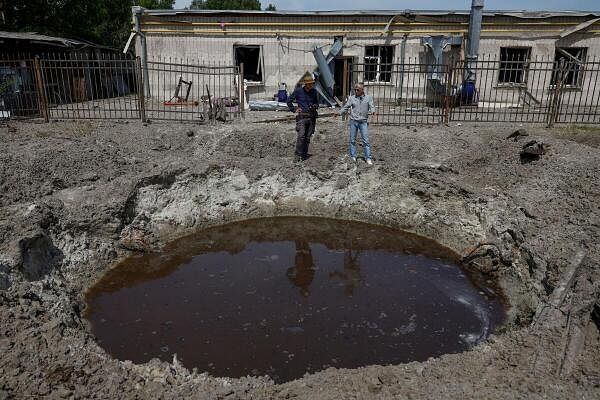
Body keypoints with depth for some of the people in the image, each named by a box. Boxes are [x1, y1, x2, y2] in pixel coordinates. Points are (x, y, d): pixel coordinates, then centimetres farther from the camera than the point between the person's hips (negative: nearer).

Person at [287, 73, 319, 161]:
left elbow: (317, 102, 23)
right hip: (302, 116, -3)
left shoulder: (314, 91, 8)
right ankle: (298, 154, -8)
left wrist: (315, 106, 1)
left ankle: (304, 154, 14)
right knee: (301, 136, -16)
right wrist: (294, 110, 3)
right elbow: (289, 100, 10)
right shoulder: (298, 91, -2)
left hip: (311, 117, 3)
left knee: (308, 137, 4)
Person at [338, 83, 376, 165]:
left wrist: (372, 111, -26)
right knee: (352, 140, 8)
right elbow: (345, 107, 8)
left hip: (363, 121, -1)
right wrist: (339, 113, -3)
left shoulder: (368, 98, 3)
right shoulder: (351, 98, 4)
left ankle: (368, 158, 3)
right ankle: (353, 157, 19)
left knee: (366, 140, -3)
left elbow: (371, 106, -5)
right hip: (353, 121, 1)